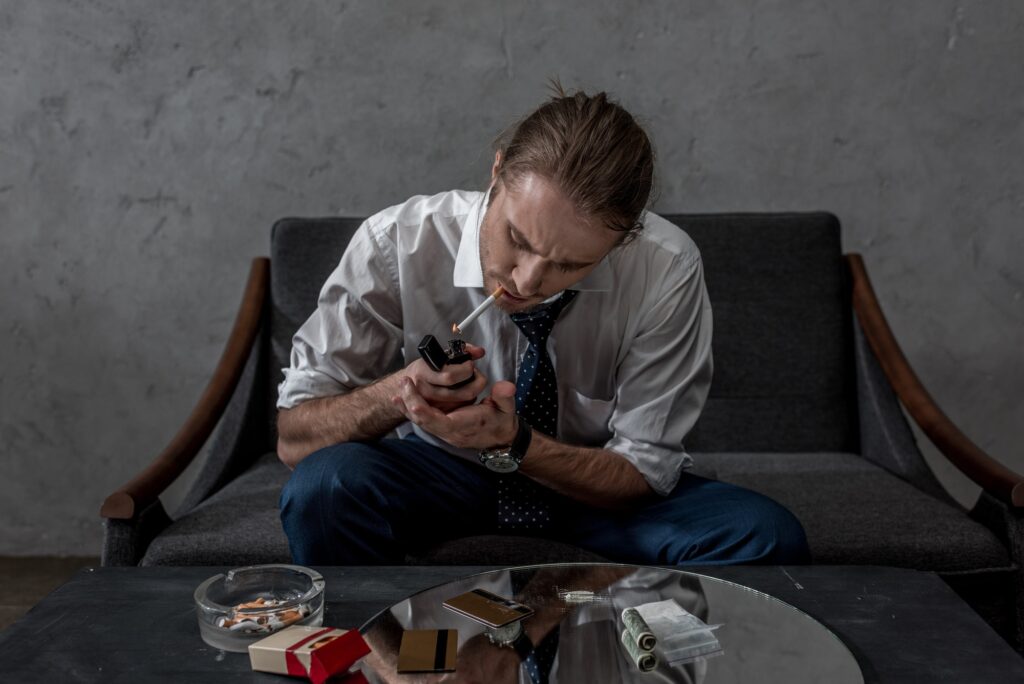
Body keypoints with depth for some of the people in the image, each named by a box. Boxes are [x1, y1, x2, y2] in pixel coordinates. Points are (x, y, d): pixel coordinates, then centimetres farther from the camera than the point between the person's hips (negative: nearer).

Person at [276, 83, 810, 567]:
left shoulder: (667, 270, -23)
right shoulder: (396, 243, -24)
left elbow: (643, 472, -15)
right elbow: (294, 437, -18)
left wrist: (511, 442, -33)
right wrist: (398, 391, -38)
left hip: (593, 485, 1)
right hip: (439, 475, 0)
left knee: (765, 536, -24)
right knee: (325, 484, -32)